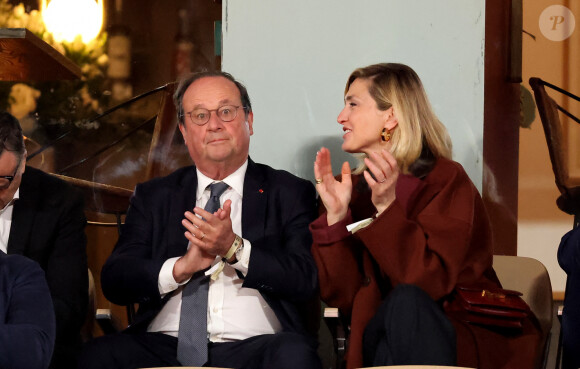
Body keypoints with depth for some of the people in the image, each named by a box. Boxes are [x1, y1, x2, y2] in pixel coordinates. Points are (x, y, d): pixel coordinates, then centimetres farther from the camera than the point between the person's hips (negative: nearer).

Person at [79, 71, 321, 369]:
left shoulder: (291, 194, 11)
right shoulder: (153, 197, 17)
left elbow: (309, 280, -4)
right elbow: (114, 280, 5)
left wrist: (235, 249, -16)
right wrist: (182, 266, -12)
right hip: (165, 344, 1)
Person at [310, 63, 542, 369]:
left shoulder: (445, 180, -6)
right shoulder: (354, 188, 8)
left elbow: (430, 281, -19)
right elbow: (342, 296, -2)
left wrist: (387, 209, -26)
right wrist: (335, 216, -13)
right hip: (381, 338, 3)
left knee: (407, 303, -35)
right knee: (403, 302, -31)